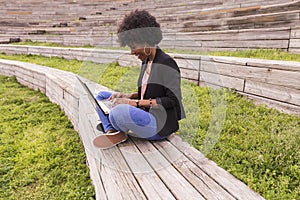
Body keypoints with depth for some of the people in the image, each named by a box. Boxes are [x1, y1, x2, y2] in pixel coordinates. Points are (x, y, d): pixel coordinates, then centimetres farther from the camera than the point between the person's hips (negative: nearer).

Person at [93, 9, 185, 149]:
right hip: (144, 115, 9)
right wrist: (128, 96, 3)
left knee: (120, 111, -36)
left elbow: (172, 100, -20)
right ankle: (111, 131, -11)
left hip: (159, 125, -9)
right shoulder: (146, 62, 11)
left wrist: (135, 103, -21)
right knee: (101, 96, 12)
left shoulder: (166, 63, -15)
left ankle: (113, 129, 0)